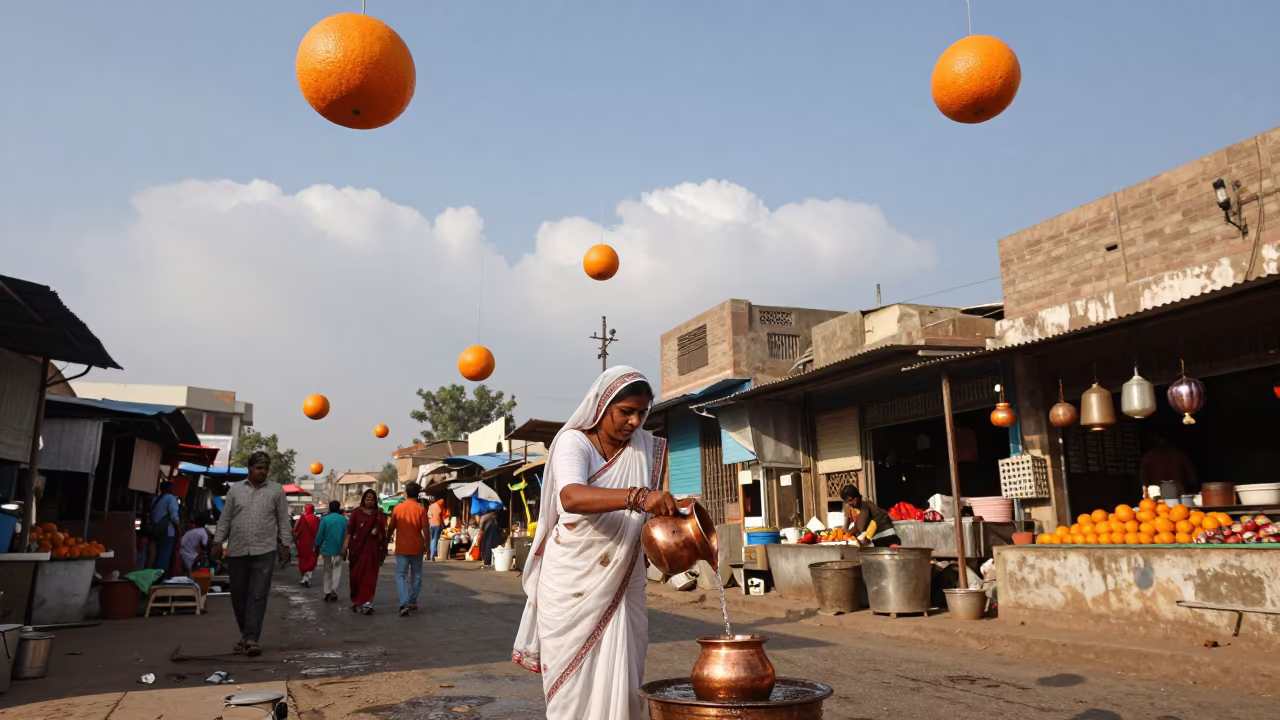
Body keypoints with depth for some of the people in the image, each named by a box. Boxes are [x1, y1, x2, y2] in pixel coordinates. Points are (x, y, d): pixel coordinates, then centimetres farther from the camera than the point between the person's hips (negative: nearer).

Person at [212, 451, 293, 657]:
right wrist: (217, 542, 7)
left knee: (258, 596, -8)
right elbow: (224, 519, 12)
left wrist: (286, 544, 1)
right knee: (238, 595, 9)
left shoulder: (276, 490, 5)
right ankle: (246, 634, 25)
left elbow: (283, 520, 6)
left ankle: (251, 638, -8)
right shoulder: (235, 489, 10)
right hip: (236, 551, 3)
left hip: (264, 551, -2)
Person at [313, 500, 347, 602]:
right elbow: (346, 535, 1)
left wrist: (317, 548, 7)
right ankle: (334, 591, -13)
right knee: (337, 570, 3)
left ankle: (327, 593, 12)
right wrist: (345, 549, 9)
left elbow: (320, 535, -4)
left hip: (327, 549, 0)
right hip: (339, 549, 0)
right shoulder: (344, 519, -1)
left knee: (328, 571, 12)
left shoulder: (325, 519, -5)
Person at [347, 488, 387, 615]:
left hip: (372, 549, 0)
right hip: (357, 548, 0)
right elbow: (349, 530, -2)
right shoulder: (356, 512, 2)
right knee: (356, 575, 7)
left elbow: (383, 532, 8)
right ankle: (356, 600, 25)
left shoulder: (379, 515, 5)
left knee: (370, 576, -4)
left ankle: (367, 603, -7)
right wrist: (346, 545, -8)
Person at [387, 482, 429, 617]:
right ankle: (413, 602, 21)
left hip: (401, 548, 0)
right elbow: (425, 529, -8)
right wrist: (426, 544, 4)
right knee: (416, 575, 14)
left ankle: (404, 604, -12)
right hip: (416, 548, 0)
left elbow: (390, 528, 5)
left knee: (401, 575, 3)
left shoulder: (397, 508, -2)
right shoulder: (420, 509, -7)